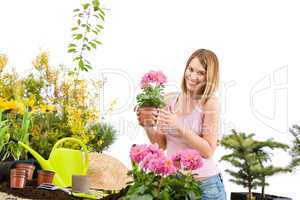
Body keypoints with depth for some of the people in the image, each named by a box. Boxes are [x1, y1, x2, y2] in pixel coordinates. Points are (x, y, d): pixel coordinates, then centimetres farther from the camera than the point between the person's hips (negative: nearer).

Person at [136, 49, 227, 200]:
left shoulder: (209, 103, -13)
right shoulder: (169, 100, -1)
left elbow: (208, 150, -15)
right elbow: (161, 145, 5)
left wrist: (179, 126, -23)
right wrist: (148, 126, -12)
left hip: (205, 184, -4)